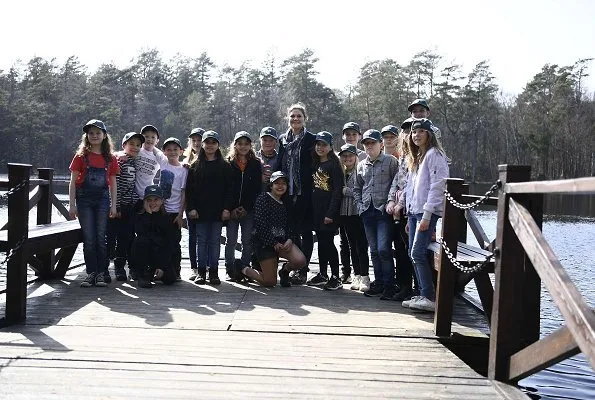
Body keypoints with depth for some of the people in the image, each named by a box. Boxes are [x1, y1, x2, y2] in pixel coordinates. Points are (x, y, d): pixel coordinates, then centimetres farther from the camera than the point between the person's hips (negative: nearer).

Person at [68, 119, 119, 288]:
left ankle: (101, 273, 7)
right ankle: (91, 273, 7)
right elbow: (73, 182, 1)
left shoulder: (110, 158, 7)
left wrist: (113, 206, 3)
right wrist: (72, 205, -5)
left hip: (103, 198, 1)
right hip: (84, 198, -1)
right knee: (89, 238, -1)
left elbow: (113, 184, 10)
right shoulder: (81, 156, 2)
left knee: (101, 237, 0)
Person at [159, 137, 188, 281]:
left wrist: (181, 214, -5)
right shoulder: (160, 165, 6)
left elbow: (183, 193, 0)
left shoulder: (183, 170, 2)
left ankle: (176, 272, 10)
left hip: (174, 211, -1)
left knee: (174, 243, 1)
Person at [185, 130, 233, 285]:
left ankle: (214, 272, 9)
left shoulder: (224, 166, 7)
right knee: (201, 241, 4)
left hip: (218, 212, 0)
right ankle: (201, 271, 9)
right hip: (200, 211, 0)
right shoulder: (195, 166, 8)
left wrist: (227, 208, -5)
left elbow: (228, 189, 3)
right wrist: (191, 208, -5)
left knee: (215, 242, 3)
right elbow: (189, 189, 4)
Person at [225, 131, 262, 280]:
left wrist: (246, 208, -7)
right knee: (231, 241, 1)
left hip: (249, 210, 1)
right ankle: (230, 270, 8)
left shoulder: (256, 164, 7)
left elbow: (258, 189, 1)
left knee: (247, 241, 4)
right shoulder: (228, 164, 5)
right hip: (231, 210, -1)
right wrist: (231, 209, -8)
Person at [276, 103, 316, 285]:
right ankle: (296, 268, 17)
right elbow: (280, 165, 14)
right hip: (287, 192, 5)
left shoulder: (311, 139, -1)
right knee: (292, 230, 8)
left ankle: (303, 269, 6)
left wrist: (309, 188, -12)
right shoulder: (282, 139, 13)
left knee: (305, 231, 1)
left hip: (304, 193, -4)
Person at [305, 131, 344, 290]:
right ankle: (322, 275, 20)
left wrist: (331, 213, -18)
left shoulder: (334, 164, -8)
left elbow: (337, 190, -13)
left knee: (328, 242, -8)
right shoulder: (315, 164, 15)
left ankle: (336, 277, -2)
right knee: (321, 242, 12)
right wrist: (312, 209, 10)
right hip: (317, 210, 7)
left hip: (329, 209, -7)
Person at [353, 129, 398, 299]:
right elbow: (357, 188, 23)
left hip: (384, 211, -5)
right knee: (374, 250, 9)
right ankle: (378, 283, 17)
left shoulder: (390, 161, 0)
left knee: (383, 249, -12)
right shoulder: (361, 165, 15)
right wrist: (360, 204, 10)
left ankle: (389, 285, -2)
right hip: (367, 212, 5)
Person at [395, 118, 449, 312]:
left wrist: (427, 215, -19)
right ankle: (423, 295, 11)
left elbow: (437, 186, -15)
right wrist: (409, 217, 17)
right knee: (413, 254, 6)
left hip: (427, 212, -9)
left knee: (418, 253, -15)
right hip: (414, 211, 9)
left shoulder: (434, 154, -6)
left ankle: (430, 298, -12)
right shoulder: (416, 158, 22)